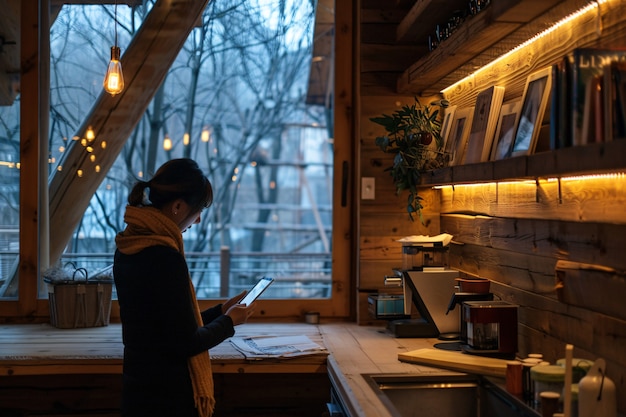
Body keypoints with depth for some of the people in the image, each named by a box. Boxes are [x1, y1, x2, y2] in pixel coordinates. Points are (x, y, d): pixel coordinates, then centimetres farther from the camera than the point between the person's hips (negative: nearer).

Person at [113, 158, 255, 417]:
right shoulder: (165, 257, -23)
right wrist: (228, 322, -2)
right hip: (168, 396, -8)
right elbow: (186, 343, -18)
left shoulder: (128, 247, 3)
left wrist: (219, 312, 13)